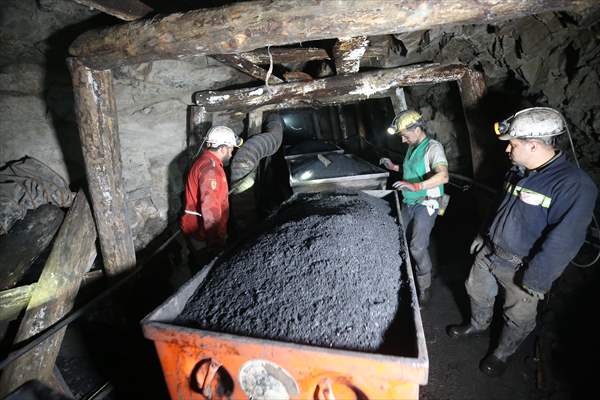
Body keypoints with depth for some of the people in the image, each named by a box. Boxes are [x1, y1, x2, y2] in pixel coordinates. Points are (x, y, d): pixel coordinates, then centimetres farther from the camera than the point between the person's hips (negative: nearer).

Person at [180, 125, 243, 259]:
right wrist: (215, 242, -26)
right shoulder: (210, 169, -24)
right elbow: (210, 209, -30)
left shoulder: (207, 161, 9)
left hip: (198, 230, 9)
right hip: (202, 235, -9)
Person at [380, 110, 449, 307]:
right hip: (408, 202, 8)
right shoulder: (412, 147, 9)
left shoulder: (433, 147, -17)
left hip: (426, 204, -8)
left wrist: (416, 186, -44)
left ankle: (424, 289, 4)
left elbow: (443, 176, -33)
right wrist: (394, 167, 12)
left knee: (418, 247, -14)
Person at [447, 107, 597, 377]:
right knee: (477, 292, 24)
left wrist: (536, 281, -22)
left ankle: (502, 354, 40)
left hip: (519, 267, -7)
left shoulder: (574, 185, -26)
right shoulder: (519, 172, 0)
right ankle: (478, 326, 51)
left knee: (518, 317, 15)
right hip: (489, 253, 7)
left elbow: (563, 242, -26)